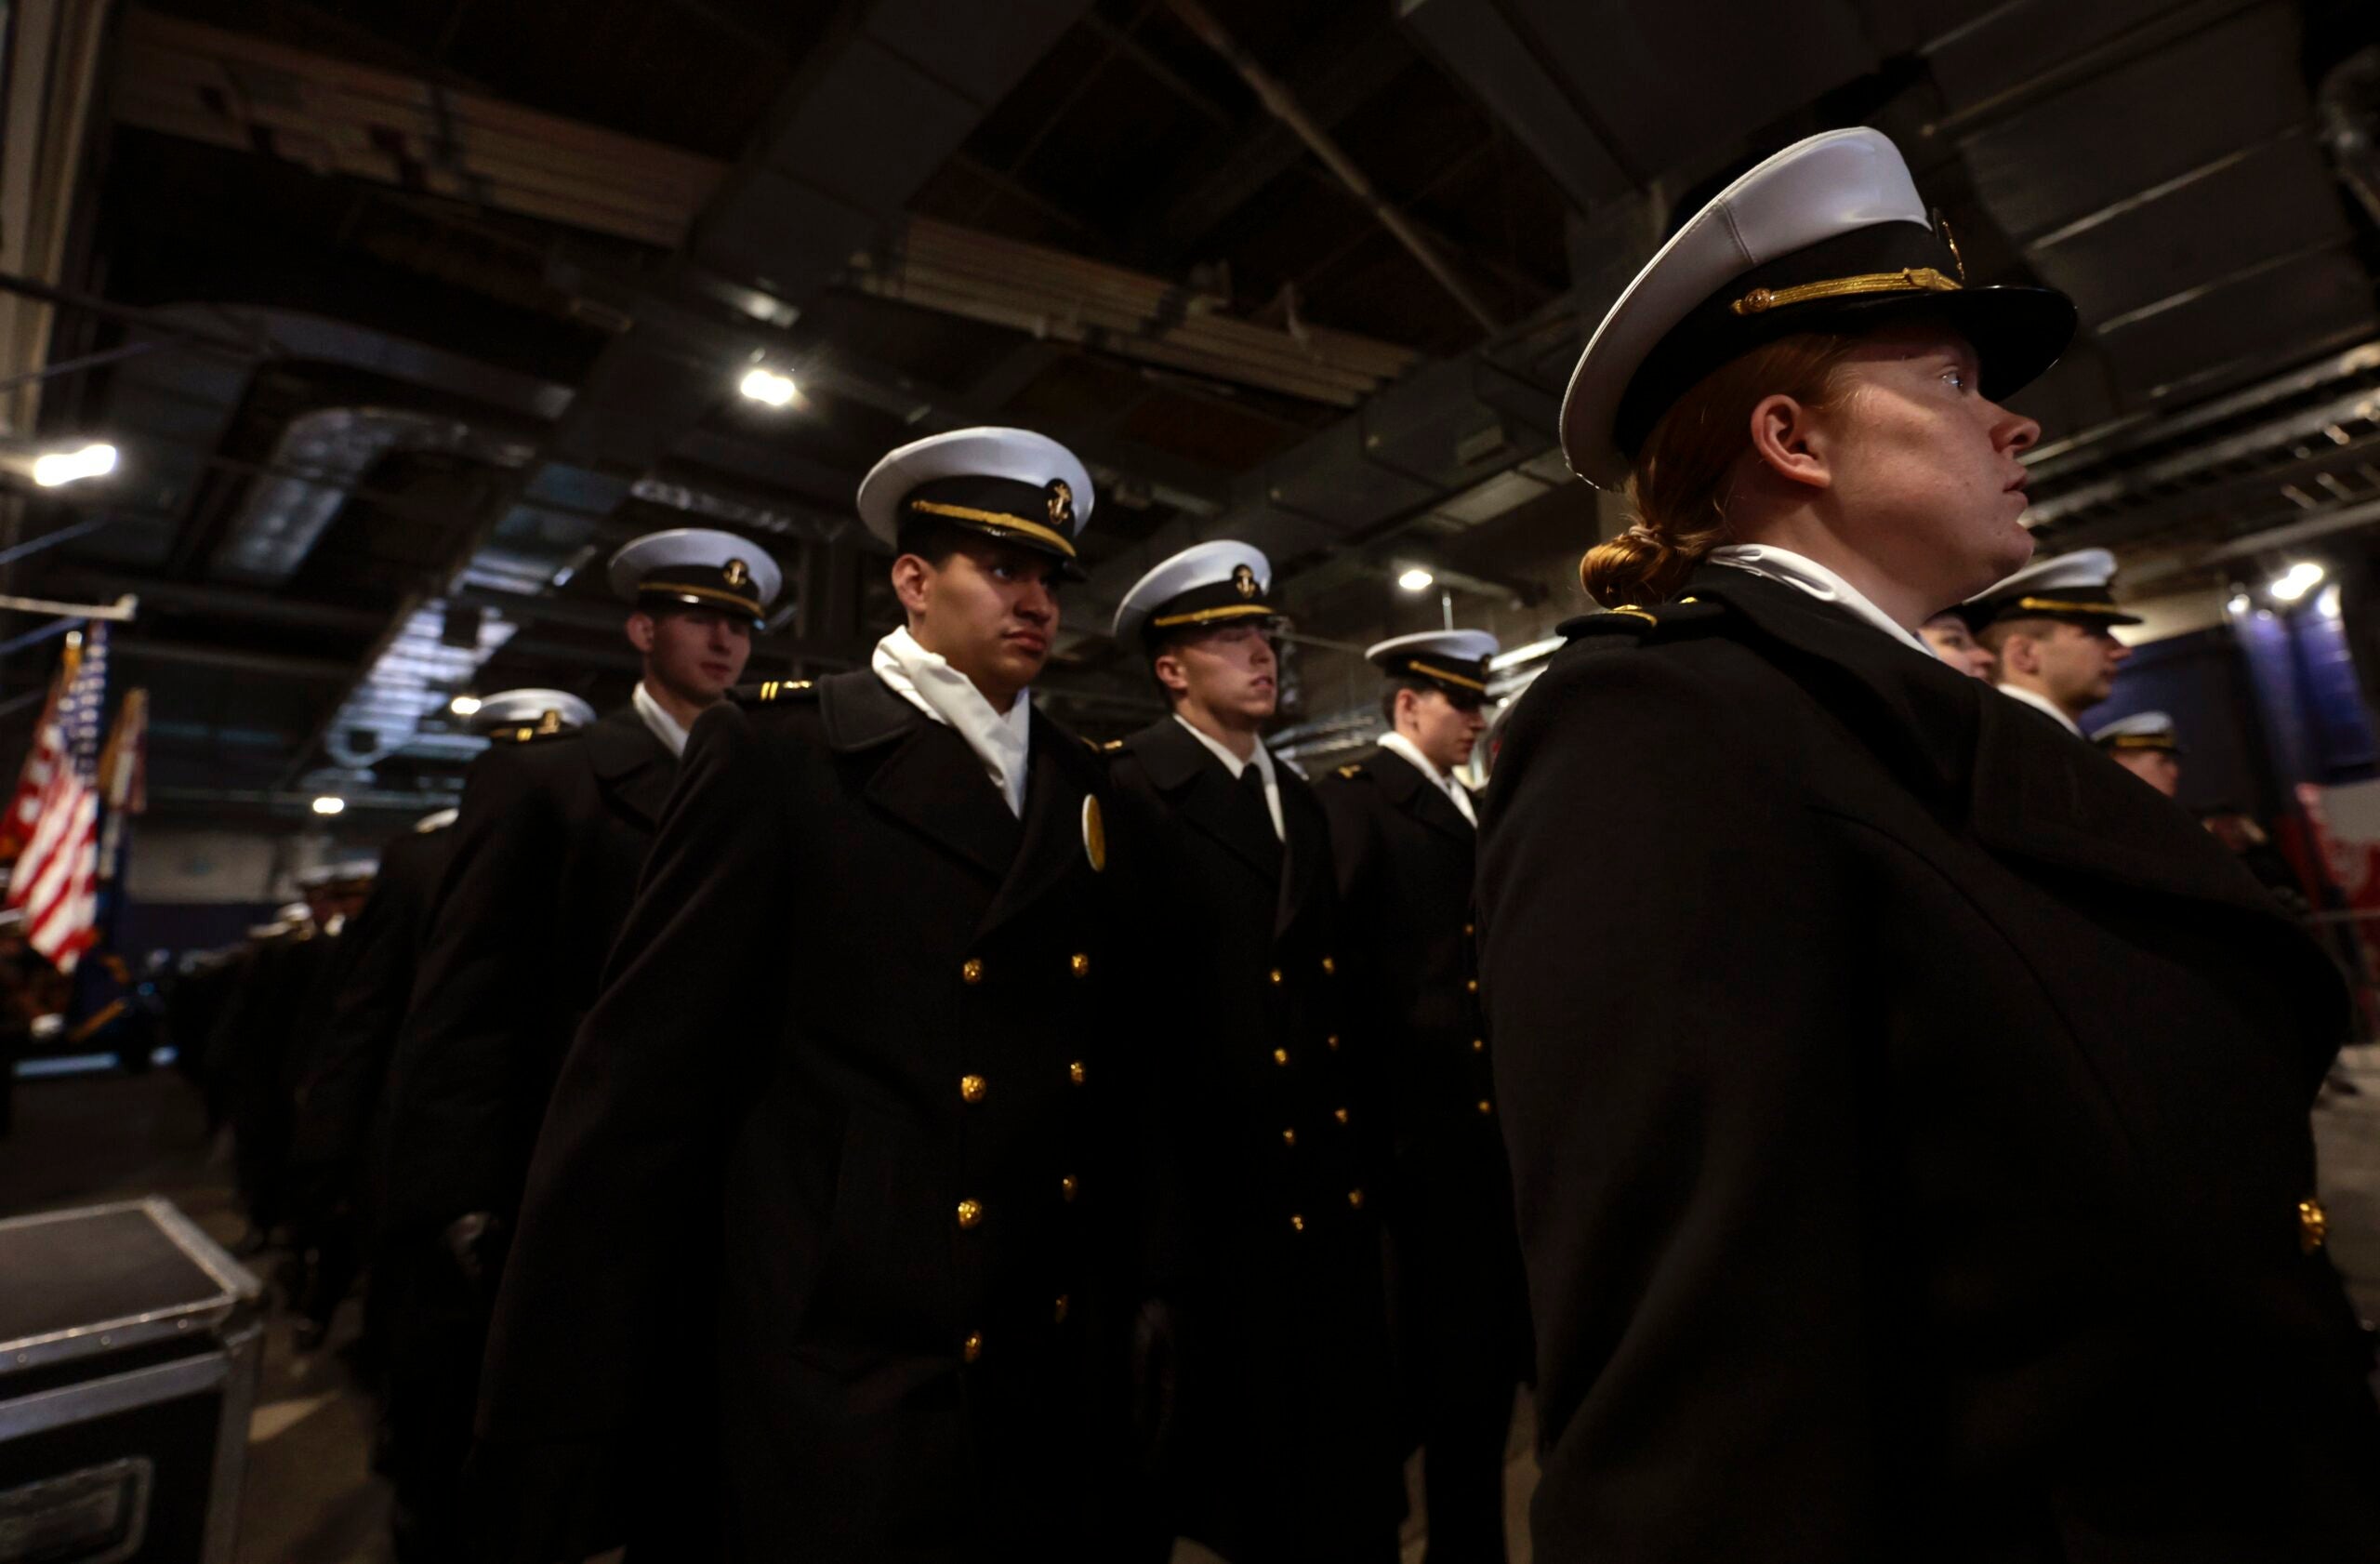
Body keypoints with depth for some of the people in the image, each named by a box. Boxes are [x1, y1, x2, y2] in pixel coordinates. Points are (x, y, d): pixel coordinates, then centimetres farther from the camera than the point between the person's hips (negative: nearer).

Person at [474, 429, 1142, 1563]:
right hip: (842, 1383, -5)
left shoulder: (1080, 782, 6)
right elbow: (643, 1085, -12)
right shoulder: (776, 750, -10)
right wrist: (559, 1448, -10)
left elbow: (1101, 1053, 6)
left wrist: (1117, 1290, 5)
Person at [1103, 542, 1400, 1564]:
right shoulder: (1130, 789, -12)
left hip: (1329, 1183, 7)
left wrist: (1362, 1127, 10)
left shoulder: (1301, 802, 12)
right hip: (1213, 1187, -6)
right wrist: (1157, 1162, -14)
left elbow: (1329, 978, 13)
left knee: (1344, 1476, 20)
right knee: (1235, 1465, 15)